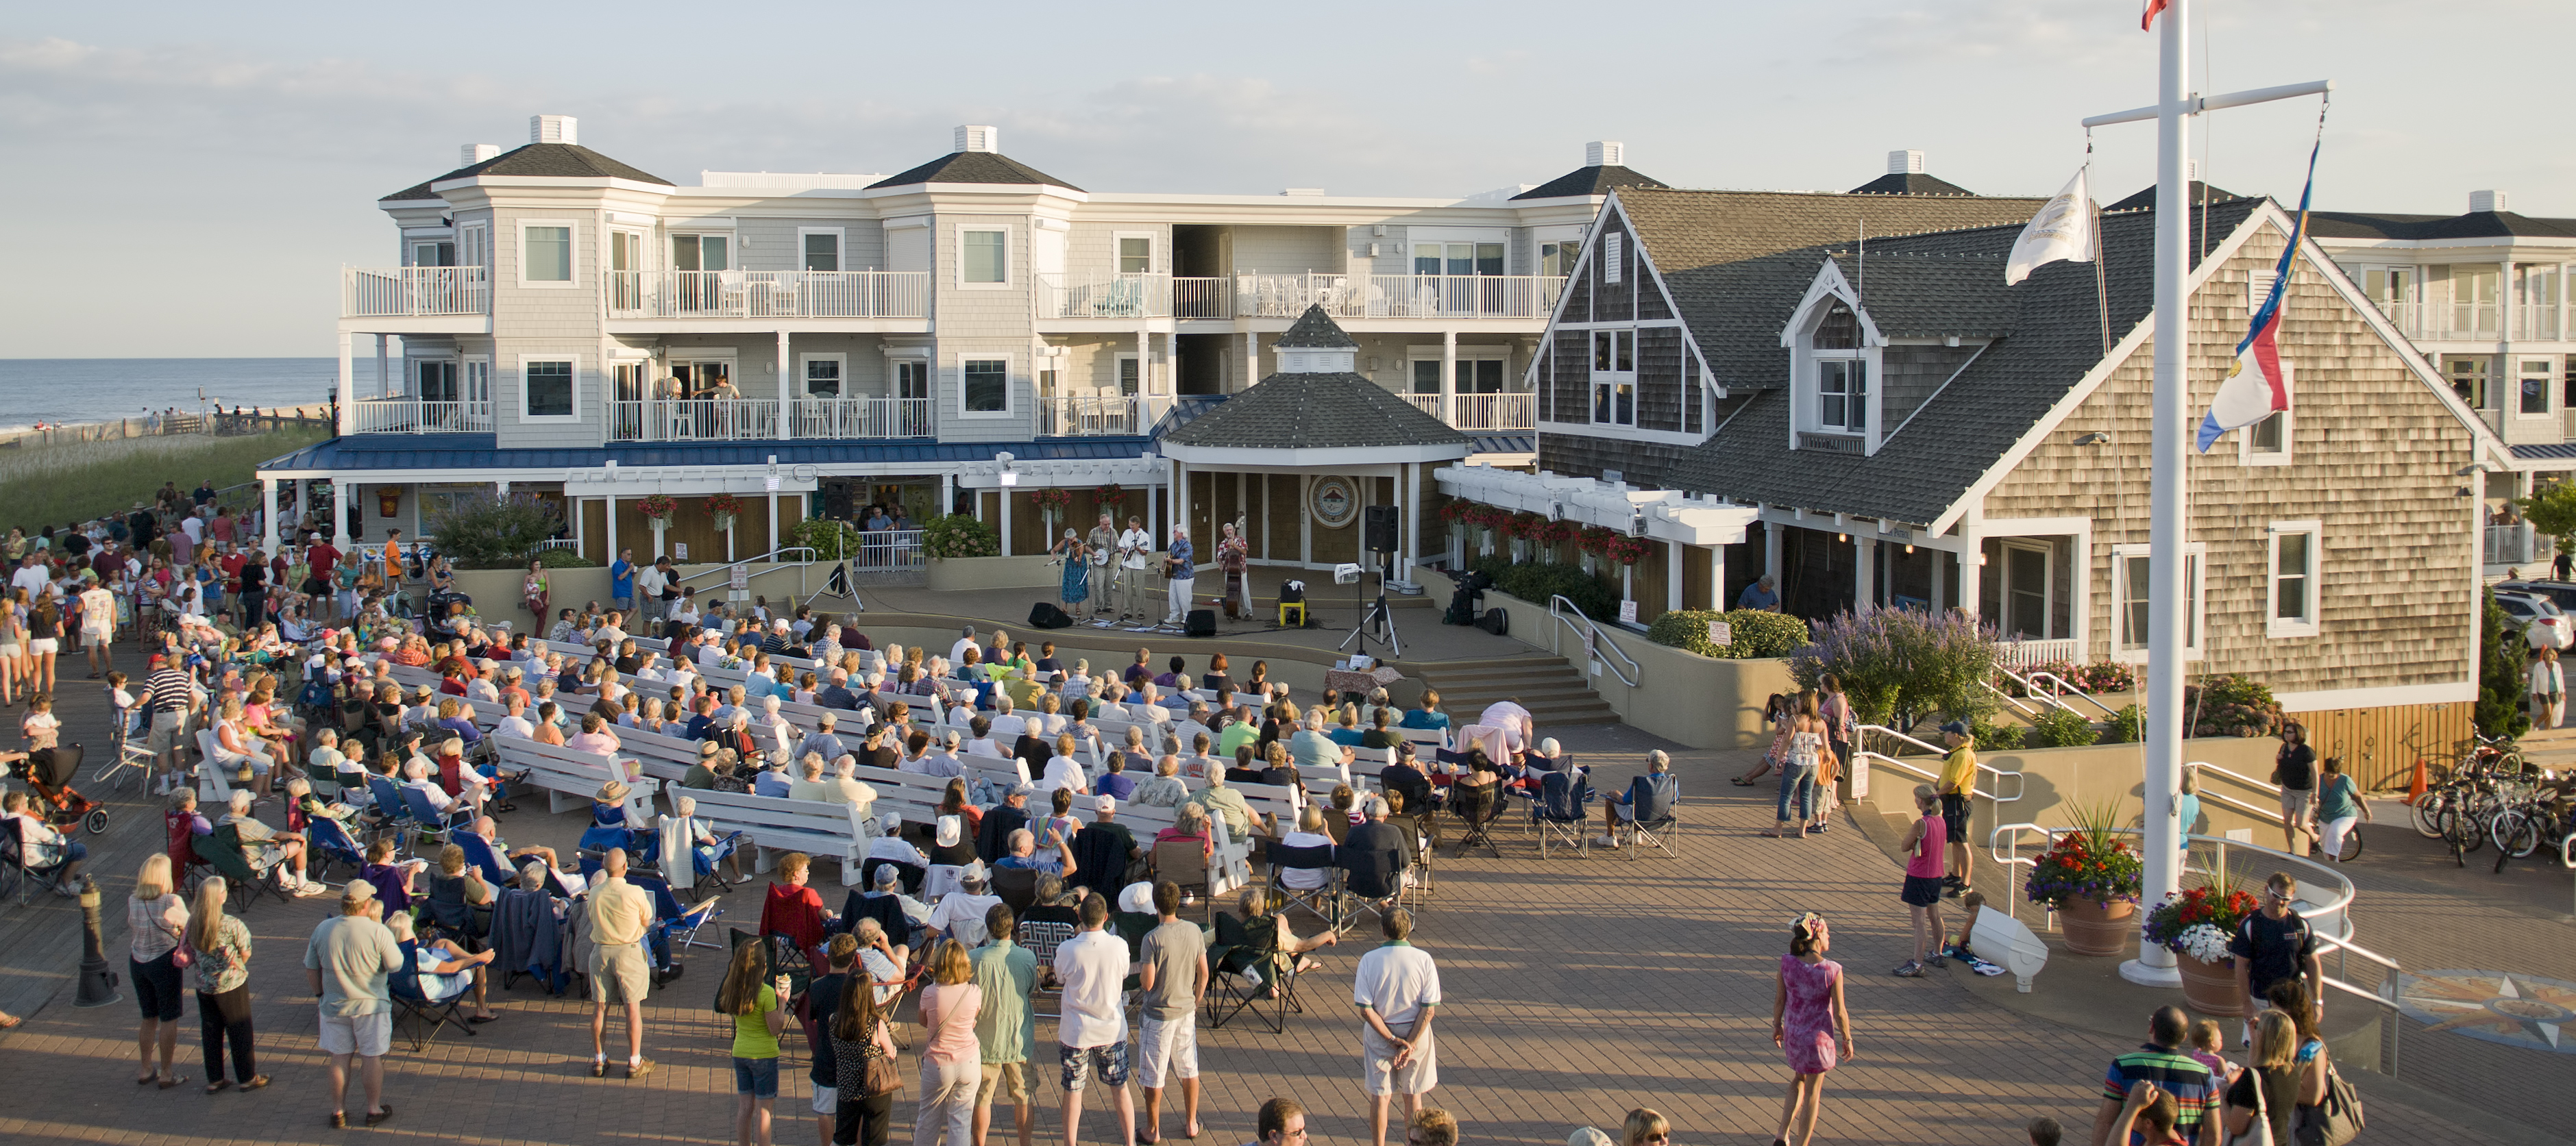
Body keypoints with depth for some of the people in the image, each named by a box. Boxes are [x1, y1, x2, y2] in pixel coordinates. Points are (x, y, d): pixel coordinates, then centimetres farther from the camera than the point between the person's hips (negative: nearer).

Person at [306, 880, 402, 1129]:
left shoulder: (322, 929, -6)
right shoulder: (378, 932, -19)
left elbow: (311, 970, 2)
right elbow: (395, 965, -9)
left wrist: (320, 993, 19)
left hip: (334, 1005, 3)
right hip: (370, 1005, -3)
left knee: (339, 1058, 14)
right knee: (372, 1057, 10)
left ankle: (338, 1112, 21)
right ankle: (374, 1110, 19)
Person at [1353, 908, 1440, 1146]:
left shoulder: (1369, 960, -14)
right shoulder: (1423, 959, -14)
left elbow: (1366, 1010, -15)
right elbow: (1429, 1009, -16)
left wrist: (1392, 1040, -11)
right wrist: (1410, 1044, -14)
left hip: (1378, 1034, 0)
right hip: (1415, 1033, 0)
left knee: (1379, 1095, 14)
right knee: (1413, 1095, 16)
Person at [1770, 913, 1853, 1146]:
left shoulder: (1787, 963, -14)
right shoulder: (1832, 971, -23)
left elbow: (1779, 1000, -3)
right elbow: (1840, 1012, -16)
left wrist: (1777, 1026, 14)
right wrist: (1847, 1039, 1)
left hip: (1792, 1033, 4)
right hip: (1819, 1038, -4)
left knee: (1799, 1080, 29)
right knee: (1812, 1092, 16)